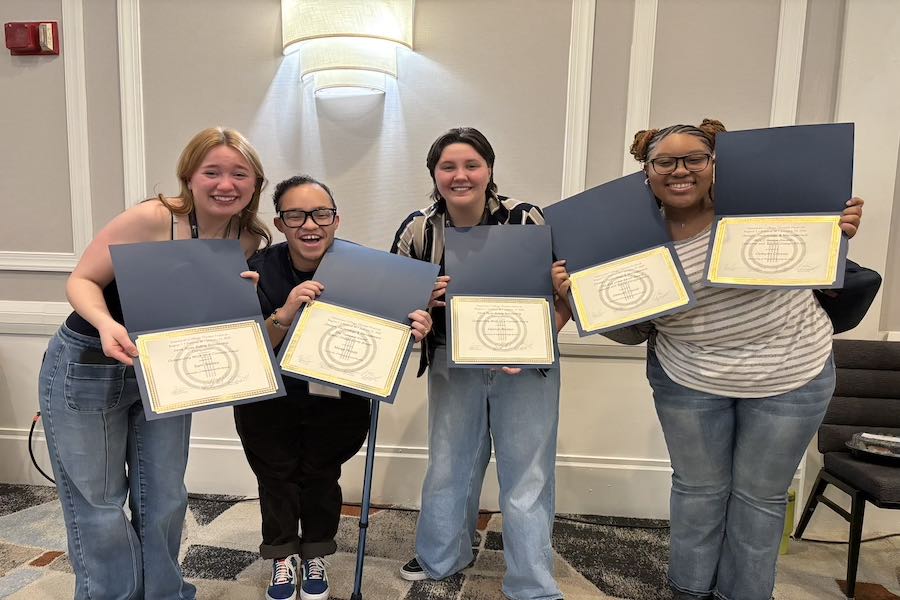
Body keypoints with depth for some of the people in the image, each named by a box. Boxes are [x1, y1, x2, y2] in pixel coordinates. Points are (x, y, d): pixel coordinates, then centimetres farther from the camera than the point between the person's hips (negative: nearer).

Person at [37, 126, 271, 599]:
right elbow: (81, 281, -17)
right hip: (87, 369, -4)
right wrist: (107, 325, -36)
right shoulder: (152, 219, -23)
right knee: (98, 504, 5)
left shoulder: (249, 240, -6)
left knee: (165, 500, 14)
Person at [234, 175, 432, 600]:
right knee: (276, 475, 10)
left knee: (321, 475, 10)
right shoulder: (260, 270, -18)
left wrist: (412, 330, -34)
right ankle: (282, 557, 37)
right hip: (267, 399, 0)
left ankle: (315, 556, 37)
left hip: (338, 401, 0)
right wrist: (284, 315, -39)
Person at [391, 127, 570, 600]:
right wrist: (424, 297, -18)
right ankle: (440, 558, 43)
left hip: (526, 365, -2)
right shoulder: (418, 229, -6)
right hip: (453, 363, 3)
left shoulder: (526, 220, -14)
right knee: (448, 465, 18)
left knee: (526, 477, 5)